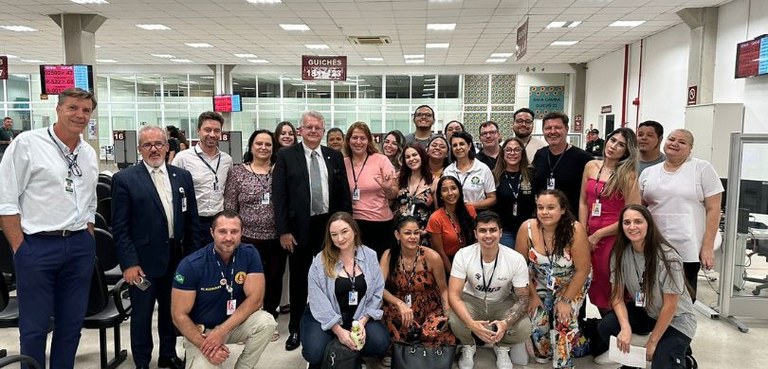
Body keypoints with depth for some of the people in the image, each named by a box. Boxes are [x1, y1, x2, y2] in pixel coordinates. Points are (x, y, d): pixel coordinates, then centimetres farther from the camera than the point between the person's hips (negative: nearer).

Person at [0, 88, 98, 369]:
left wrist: (87, 240, 10)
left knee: (72, 324, 13)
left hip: (80, 247, 5)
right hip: (37, 247, -5)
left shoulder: (89, 154, 11)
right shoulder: (27, 143, -5)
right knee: (34, 327, 6)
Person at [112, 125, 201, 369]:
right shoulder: (124, 179, -6)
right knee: (142, 314, 10)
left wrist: (193, 256, 5)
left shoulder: (183, 176, 5)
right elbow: (120, 227, -8)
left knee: (171, 310, 18)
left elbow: (191, 220, 8)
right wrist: (129, 263, -14)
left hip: (177, 258, 4)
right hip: (144, 260, -4)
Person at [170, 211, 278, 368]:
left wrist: (221, 331, -25)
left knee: (266, 322, -26)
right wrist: (205, 345, -25)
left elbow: (255, 298, -17)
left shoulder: (249, 254, -14)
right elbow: (179, 315, -15)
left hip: (236, 322, 2)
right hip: (199, 331, -2)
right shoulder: (191, 265, -20)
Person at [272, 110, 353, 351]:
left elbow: (344, 194, 7)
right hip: (299, 227, -2)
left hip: (329, 226, 2)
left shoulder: (335, 156, 6)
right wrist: (283, 230, -10)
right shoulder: (286, 156, -2)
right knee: (299, 280, 10)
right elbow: (279, 195, -5)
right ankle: (296, 329, 25)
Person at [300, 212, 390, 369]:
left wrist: (362, 322, -14)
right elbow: (318, 301, -14)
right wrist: (338, 330, -20)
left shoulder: (370, 256, -3)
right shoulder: (320, 261, -10)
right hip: (326, 317, -2)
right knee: (315, 353, -27)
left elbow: (377, 293, -2)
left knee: (380, 344, -23)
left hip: (360, 316, 2)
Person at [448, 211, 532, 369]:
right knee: (455, 322, -32)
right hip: (472, 301, 0)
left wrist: (505, 323, -35)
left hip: (502, 303, 1)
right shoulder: (463, 255, -23)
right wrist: (472, 324, -41)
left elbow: (523, 298, -15)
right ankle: (468, 346, 6)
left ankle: (502, 347, 11)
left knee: (524, 330, -27)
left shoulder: (516, 259, -22)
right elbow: (454, 294, -24)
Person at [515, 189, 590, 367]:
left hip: (572, 284, -2)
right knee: (537, 320, -11)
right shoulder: (527, 228, -22)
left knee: (564, 321, -18)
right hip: (539, 282, 2)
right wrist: (532, 295, -8)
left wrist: (566, 300, -18)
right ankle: (542, 354, 22)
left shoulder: (575, 230, -27)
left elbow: (582, 270, -19)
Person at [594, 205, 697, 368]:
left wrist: (652, 342, -13)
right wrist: (625, 327, -26)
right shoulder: (620, 254, -12)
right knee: (605, 327, -22)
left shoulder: (668, 258, -26)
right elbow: (617, 295, -9)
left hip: (676, 320, -4)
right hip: (644, 311, 4)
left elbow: (670, 307, -19)